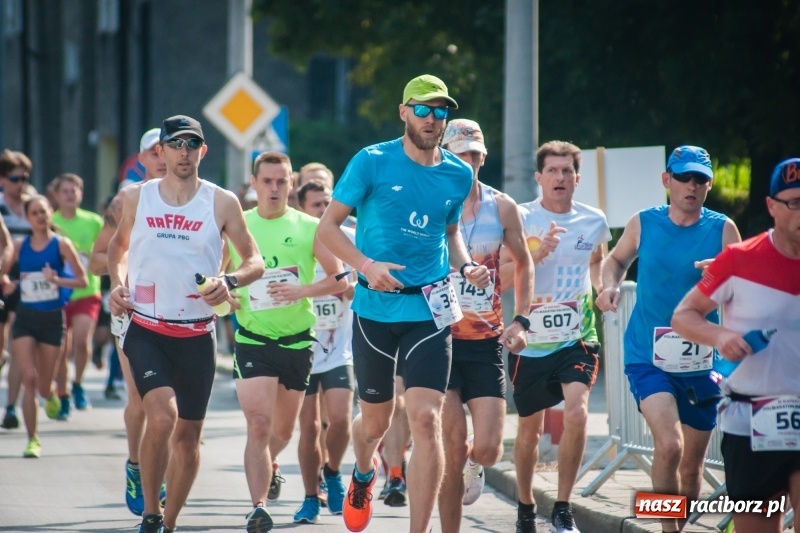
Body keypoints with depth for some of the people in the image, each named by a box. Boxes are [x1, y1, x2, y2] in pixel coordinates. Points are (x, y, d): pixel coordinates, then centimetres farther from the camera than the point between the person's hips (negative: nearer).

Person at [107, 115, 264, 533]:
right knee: (162, 417, -22)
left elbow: (255, 260, 4)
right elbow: (118, 245, 21)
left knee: (188, 434, 8)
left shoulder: (222, 204, 0)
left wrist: (230, 280, -16)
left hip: (196, 334, 1)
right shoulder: (136, 198, 3)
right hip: (145, 329, -1)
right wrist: (117, 283, 2)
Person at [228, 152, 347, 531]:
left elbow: (339, 279, -2)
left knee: (284, 430, 15)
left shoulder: (309, 228, 0)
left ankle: (266, 465, 47)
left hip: (297, 340, 2)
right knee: (259, 425, -17)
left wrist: (301, 290, -17)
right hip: (253, 340, -2)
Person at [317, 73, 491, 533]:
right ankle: (364, 474, 50)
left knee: (427, 420, -15)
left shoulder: (459, 175, 5)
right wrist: (366, 265, -18)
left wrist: (466, 266, 2)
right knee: (376, 420, 14)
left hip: (430, 309, 1)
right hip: (376, 308, -1)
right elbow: (329, 226, -2)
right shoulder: (373, 162, -6)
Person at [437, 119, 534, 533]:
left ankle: (472, 463, 30)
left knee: (488, 449, -7)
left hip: (487, 342, 2)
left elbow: (523, 265, 17)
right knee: (452, 450, -7)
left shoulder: (502, 208, 5)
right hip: (441, 338, -2)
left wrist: (520, 320, 6)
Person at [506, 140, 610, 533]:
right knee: (530, 427, 10)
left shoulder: (594, 221, 3)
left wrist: (602, 287, 7)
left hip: (578, 337, 1)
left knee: (576, 413, -22)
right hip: (530, 339, -1)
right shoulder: (521, 218, -6)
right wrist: (536, 254, -25)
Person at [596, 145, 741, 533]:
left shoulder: (722, 229, -1)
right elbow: (617, 258, 19)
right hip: (649, 357, -2)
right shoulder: (643, 223, 0)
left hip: (700, 362, 2)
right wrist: (610, 286, -2)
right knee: (669, 444, -24)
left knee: (692, 465, 11)